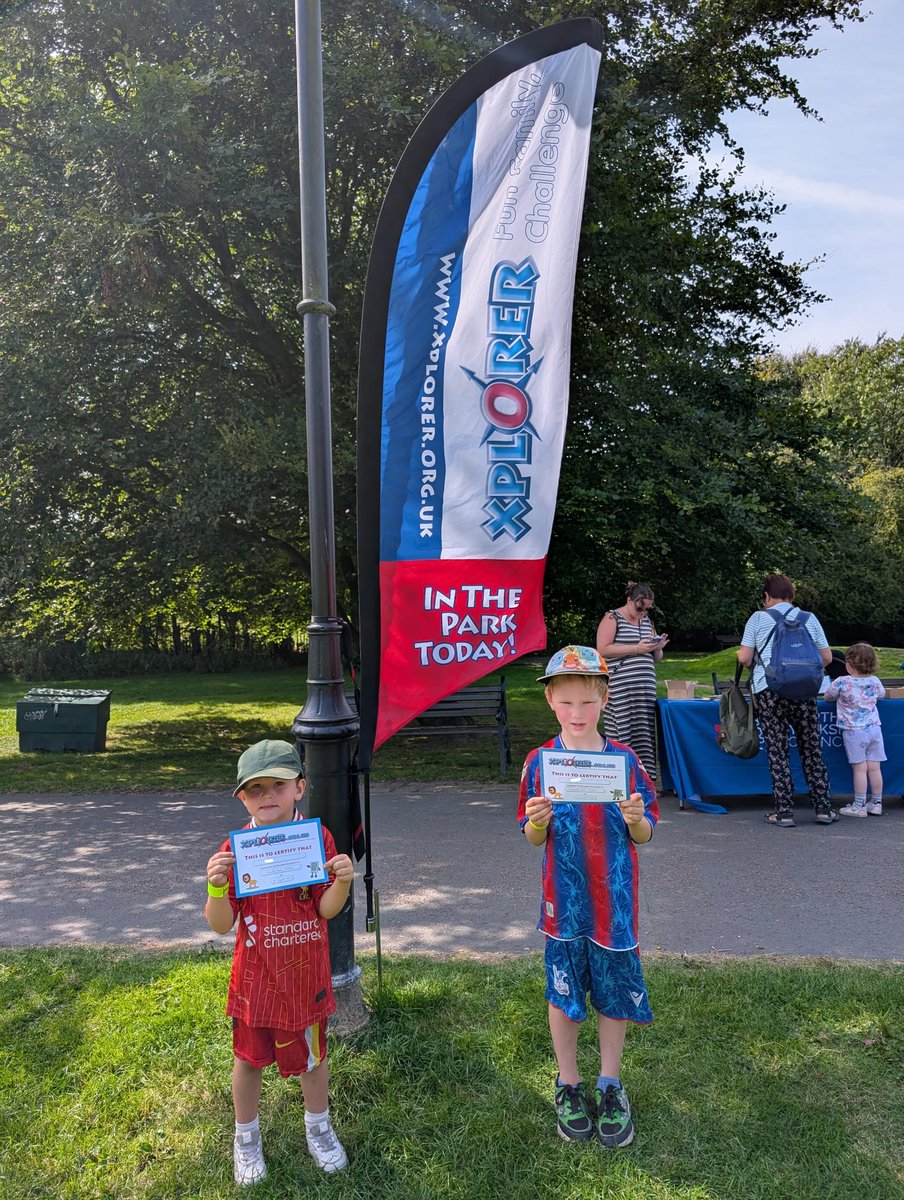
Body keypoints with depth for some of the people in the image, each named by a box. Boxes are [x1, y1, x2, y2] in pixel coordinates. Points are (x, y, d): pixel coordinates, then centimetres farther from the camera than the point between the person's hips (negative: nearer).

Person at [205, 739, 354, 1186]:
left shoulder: (318, 838, -13)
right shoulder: (234, 848, -14)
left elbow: (327, 910, -11)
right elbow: (221, 925, -13)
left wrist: (342, 882, -31)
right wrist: (217, 886, -31)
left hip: (306, 975, 1)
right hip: (255, 978, 0)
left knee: (312, 1054, 19)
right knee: (249, 1057, 17)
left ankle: (318, 1128, 46)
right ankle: (246, 1137, 45)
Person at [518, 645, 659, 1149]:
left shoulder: (624, 759, -7)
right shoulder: (540, 761, -6)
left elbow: (644, 835, -1)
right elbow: (534, 839, 0)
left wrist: (636, 819, -22)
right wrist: (537, 821, -21)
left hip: (614, 901, 0)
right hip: (565, 902, 0)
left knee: (616, 994, 12)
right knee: (563, 994, 12)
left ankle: (611, 1087, 34)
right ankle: (569, 1087, 34)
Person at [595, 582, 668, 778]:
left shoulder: (647, 621, 21)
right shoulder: (612, 618, 0)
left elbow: (656, 658, 26)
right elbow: (603, 650, -13)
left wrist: (658, 648, 2)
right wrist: (636, 649, -14)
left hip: (646, 687, 6)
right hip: (620, 688, -6)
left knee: (644, 734, 3)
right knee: (624, 733, -9)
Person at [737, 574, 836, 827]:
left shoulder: (758, 618, 4)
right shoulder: (809, 618, 11)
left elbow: (744, 658, -2)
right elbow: (826, 657, 11)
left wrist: (756, 663, 21)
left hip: (768, 690, -2)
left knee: (777, 752, 1)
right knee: (812, 751, 10)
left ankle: (783, 812, 2)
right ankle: (824, 808, 13)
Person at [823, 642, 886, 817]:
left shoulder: (842, 683, -11)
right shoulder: (875, 682, 2)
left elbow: (826, 696, 4)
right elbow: (881, 695, 23)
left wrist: (840, 696, 22)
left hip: (854, 731, -4)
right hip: (874, 728, 4)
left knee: (860, 769, 0)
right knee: (874, 767, 8)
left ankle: (859, 806, 6)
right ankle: (876, 804, 18)